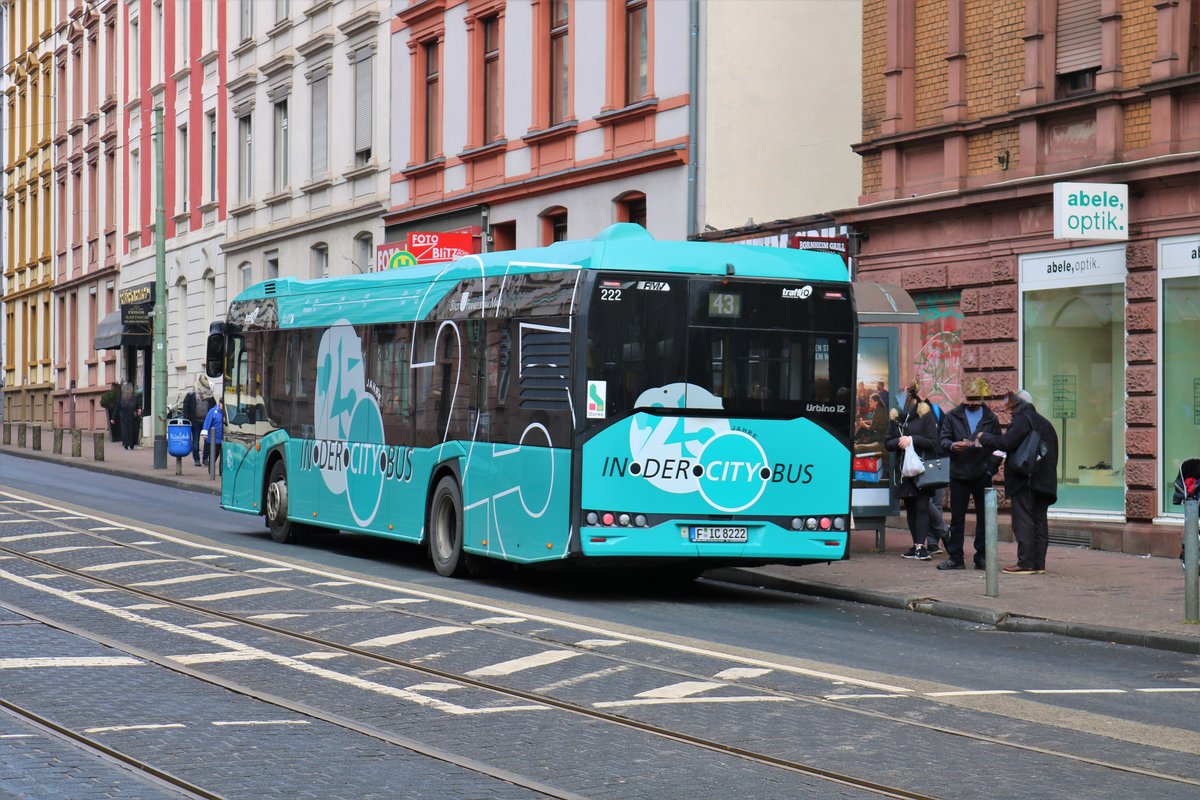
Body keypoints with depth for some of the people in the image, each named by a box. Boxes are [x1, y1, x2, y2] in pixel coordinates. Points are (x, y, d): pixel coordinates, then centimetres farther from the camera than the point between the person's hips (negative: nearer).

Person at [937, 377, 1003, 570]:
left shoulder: (991, 418, 7)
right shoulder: (953, 416, 7)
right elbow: (943, 440, 3)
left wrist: (991, 468, -6)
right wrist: (952, 446, -20)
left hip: (982, 475, 0)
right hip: (958, 474, 0)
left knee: (984, 517, 4)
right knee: (957, 518, 2)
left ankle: (982, 556, 11)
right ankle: (955, 557, 7)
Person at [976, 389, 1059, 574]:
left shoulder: (1022, 420, -10)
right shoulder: (1045, 423, 18)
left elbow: (1006, 443, -20)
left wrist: (984, 438, -6)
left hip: (1025, 481, -9)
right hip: (1044, 481, 9)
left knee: (1023, 522, -7)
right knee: (1039, 522, 9)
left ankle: (1026, 563, -9)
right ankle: (1039, 563, 9)